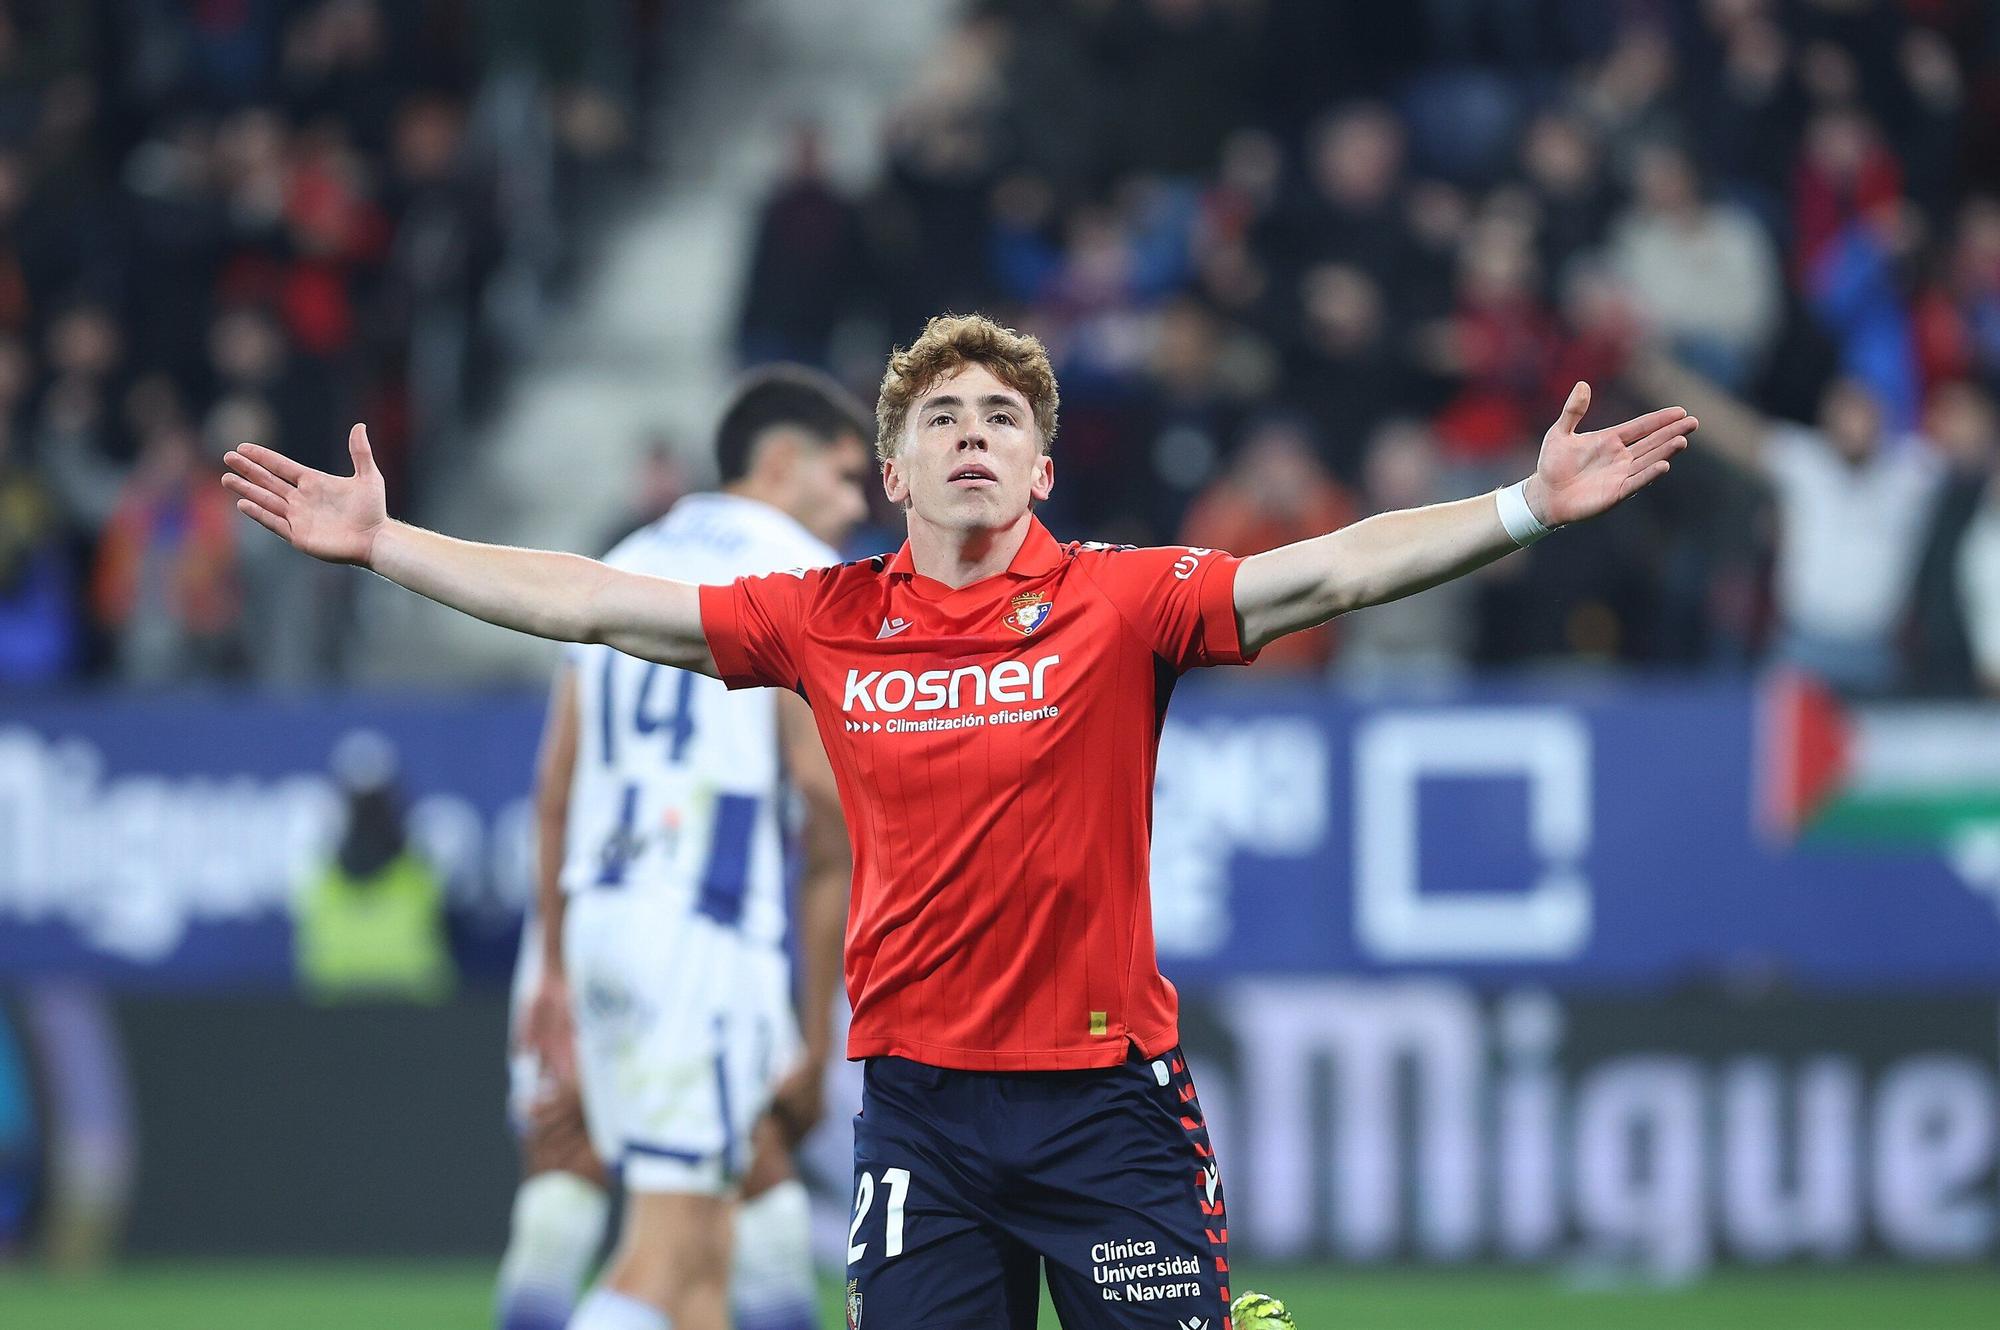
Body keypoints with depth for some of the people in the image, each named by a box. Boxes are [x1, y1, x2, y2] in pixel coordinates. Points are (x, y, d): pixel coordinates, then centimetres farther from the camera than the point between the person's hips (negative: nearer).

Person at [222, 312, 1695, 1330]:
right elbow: (591, 603, 9)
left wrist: (1532, 506, -24)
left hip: (1106, 1091, -2)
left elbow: (1330, 570, -13)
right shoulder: (829, 622, 4)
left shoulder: (1118, 602, -4)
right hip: (917, 1098, 2)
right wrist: (380, 540, 9)